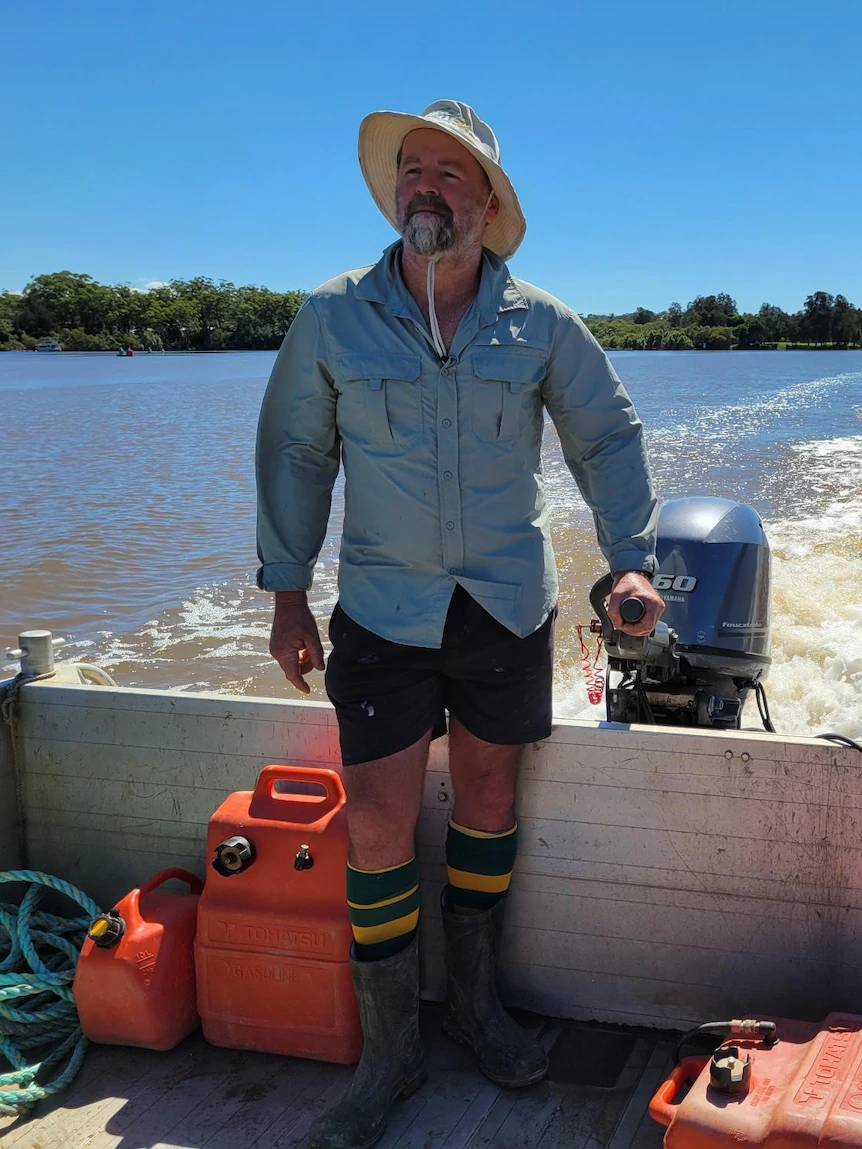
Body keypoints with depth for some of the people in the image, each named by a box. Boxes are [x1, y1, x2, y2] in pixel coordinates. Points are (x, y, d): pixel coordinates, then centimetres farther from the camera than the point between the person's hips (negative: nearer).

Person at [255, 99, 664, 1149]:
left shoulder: (539, 323, -1)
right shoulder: (333, 317, -3)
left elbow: (608, 437, 9)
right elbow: (295, 452, 4)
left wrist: (631, 561, -1)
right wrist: (287, 596, 1)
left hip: (510, 608, 2)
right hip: (384, 612, -1)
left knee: (487, 799, 12)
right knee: (376, 828, -4)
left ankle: (473, 1003, 33)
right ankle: (389, 1053, 15)